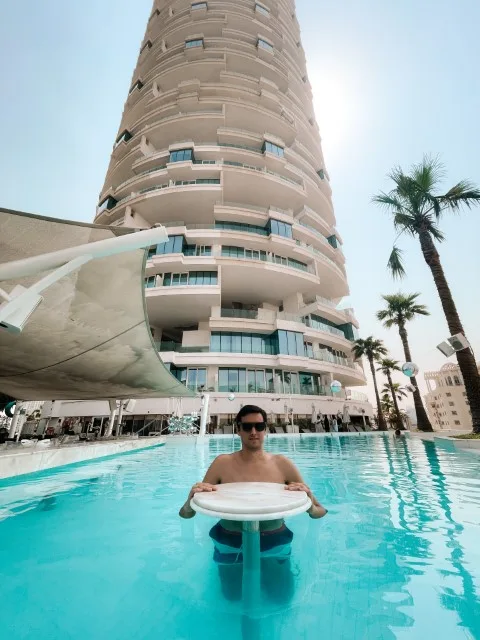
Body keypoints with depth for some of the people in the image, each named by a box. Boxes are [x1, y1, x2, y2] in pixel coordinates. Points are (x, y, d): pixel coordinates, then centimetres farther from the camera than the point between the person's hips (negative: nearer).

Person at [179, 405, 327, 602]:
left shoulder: (282, 464, -15)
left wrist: (311, 507, -34)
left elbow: (320, 511, -10)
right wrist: (191, 501, -36)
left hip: (274, 544, 1)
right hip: (230, 545, 0)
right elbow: (185, 514, -12)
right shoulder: (222, 463, -16)